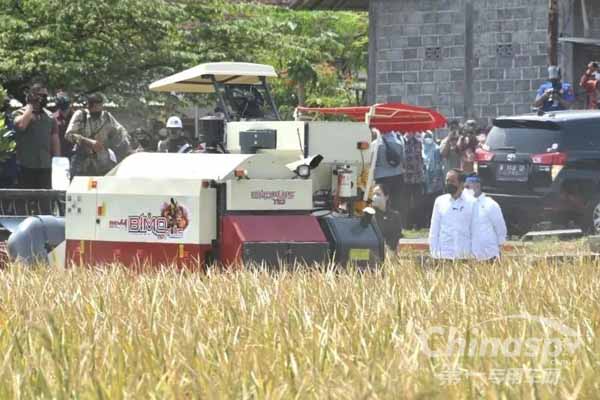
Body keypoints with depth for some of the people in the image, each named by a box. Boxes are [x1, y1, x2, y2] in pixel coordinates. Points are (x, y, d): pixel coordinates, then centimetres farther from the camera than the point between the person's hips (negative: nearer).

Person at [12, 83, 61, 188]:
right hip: (26, 166, -4)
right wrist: (30, 107, -11)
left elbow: (55, 140, 15)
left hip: (45, 166, 4)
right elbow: (21, 125, -22)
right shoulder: (20, 113, 1)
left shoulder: (49, 116, 14)